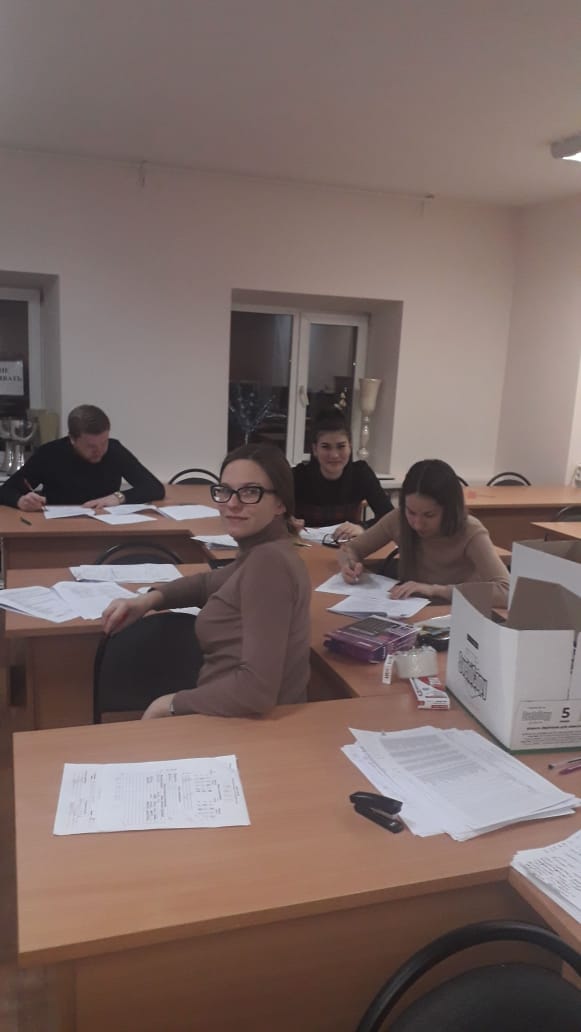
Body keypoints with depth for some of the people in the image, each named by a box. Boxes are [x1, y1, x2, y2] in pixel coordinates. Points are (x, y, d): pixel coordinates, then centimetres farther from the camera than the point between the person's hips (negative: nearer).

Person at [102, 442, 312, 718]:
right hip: (237, 716, 8)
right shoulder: (264, 552, 5)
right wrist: (150, 598, 8)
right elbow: (210, 583, 25)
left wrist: (171, 704, -16)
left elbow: (258, 689, -30)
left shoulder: (269, 561, -23)